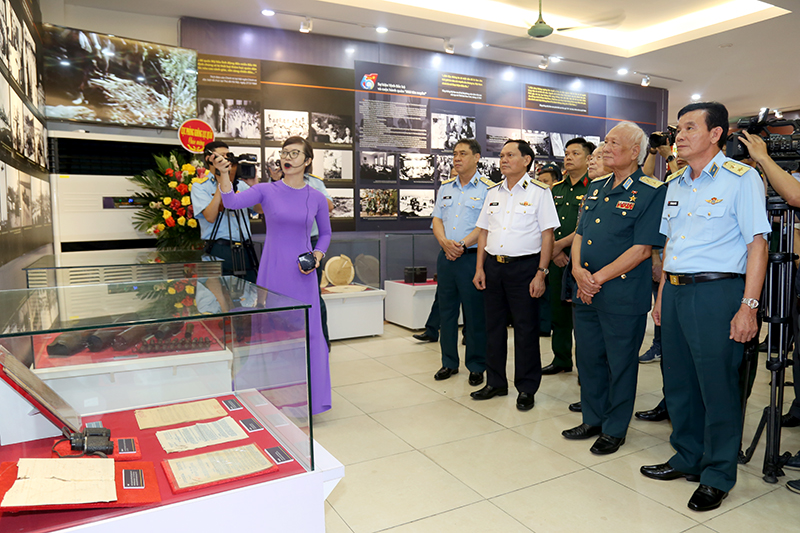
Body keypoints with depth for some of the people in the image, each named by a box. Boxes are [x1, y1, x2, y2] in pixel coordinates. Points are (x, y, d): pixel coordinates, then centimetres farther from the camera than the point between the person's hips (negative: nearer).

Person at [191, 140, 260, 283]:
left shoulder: (239, 183, 16)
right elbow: (210, 217, -13)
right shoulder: (199, 186, 3)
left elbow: (260, 209, 6)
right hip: (220, 250, -4)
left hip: (245, 250, 4)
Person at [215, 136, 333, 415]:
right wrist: (224, 174, -31)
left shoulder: (317, 197, 3)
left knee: (307, 332, 4)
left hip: (303, 275, 1)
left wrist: (318, 254, -3)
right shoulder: (267, 191, -1)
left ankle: (308, 397, 21)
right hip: (273, 272, -1)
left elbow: (325, 233, 15)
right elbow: (232, 202, -16)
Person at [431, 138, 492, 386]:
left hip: (472, 257, -5)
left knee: (475, 314, 1)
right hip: (446, 257, 6)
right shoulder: (445, 187, 14)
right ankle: (449, 363, 24)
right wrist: (445, 242, -8)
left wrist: (462, 244, -17)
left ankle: (476, 367, 15)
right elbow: (437, 220, 10)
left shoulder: (487, 188, -4)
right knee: (446, 311, 11)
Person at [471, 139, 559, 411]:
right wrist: (480, 268, 7)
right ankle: (495, 382, 26)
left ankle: (527, 388, 16)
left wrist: (541, 273, -13)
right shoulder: (493, 193, 12)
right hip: (493, 265, 5)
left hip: (524, 266, -5)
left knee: (526, 329, 2)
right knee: (494, 325, 12)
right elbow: (484, 231, 14)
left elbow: (547, 234, -6)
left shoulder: (539, 192, -3)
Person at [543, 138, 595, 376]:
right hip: (557, 259, 7)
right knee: (558, 311, 14)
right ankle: (561, 359, 27)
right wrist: (553, 251, -2)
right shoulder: (556, 189, 14)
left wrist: (561, 244, -11)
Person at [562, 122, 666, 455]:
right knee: (588, 357, 15)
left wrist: (599, 278, -15)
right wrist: (578, 270, -5)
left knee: (620, 363, 7)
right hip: (587, 291, 7)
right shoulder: (596, 188, 13)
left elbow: (642, 249, -15)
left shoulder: (651, 192, -9)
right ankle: (593, 420, 33)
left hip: (623, 295, -7)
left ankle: (615, 430, 24)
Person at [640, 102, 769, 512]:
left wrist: (748, 306, -16)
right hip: (676, 291, 7)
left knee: (717, 386, 3)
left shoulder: (741, 178, -6)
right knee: (678, 382, 14)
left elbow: (757, 243, -10)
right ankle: (687, 458, 32)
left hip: (717, 292, -7)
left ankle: (718, 476, 19)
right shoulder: (676, 184, 15)